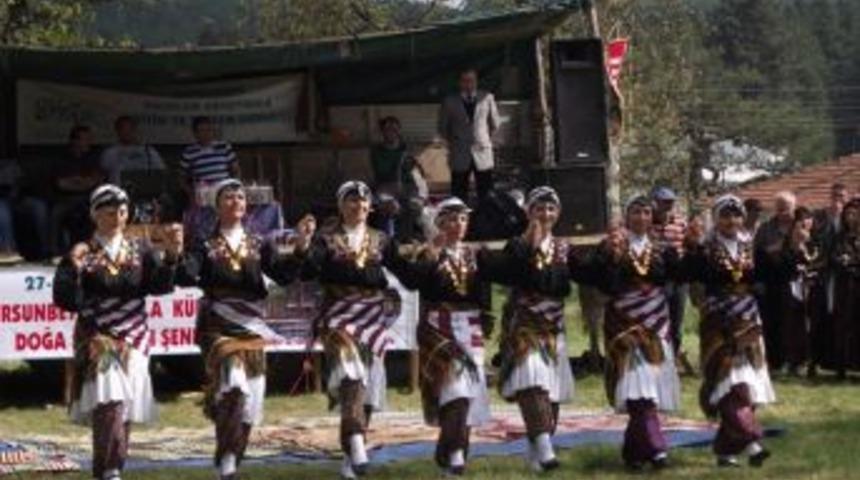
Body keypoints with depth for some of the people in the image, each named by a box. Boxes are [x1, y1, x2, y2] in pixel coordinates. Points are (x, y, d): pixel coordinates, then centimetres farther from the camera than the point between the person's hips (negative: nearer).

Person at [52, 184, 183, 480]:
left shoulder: (140, 252, 7)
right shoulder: (83, 255, -2)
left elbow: (161, 286, -7)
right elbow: (66, 301, -9)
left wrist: (171, 255, -23)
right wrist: (73, 269, -26)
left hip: (134, 339, 4)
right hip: (97, 341, -4)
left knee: (125, 410, 7)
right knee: (108, 403, -19)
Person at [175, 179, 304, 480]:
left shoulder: (259, 246, 11)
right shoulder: (206, 247, 2)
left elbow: (284, 275, -2)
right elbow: (185, 278, -13)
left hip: (252, 327, 4)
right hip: (218, 327, -4)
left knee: (250, 398, 5)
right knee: (232, 383, -25)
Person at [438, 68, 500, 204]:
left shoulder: (487, 98, 5)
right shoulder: (450, 102, 3)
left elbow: (495, 123, 16)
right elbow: (443, 128, 13)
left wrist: (487, 139, 11)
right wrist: (452, 142, 7)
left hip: (483, 153, 0)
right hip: (460, 156, 0)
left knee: (486, 196, -3)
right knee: (459, 196, -2)